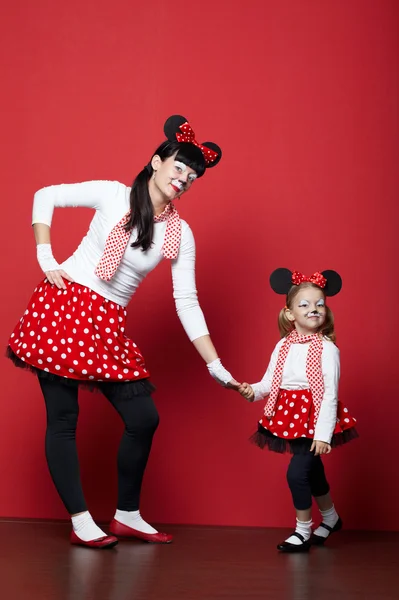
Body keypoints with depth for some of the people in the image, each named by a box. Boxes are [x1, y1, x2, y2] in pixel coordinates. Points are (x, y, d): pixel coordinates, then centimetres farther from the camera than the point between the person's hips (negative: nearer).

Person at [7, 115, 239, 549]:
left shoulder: (180, 235, 2)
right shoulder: (112, 195, -4)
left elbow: (186, 302, 2)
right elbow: (45, 197, 5)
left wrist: (216, 366, -3)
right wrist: (46, 259, -4)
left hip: (109, 326, 4)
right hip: (63, 305, -4)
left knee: (145, 419, 0)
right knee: (63, 419, -4)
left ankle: (127, 516, 18)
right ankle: (81, 522, 6)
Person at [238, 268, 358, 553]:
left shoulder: (327, 348, -12)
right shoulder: (283, 346, 3)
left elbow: (330, 394, -16)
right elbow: (269, 382, 4)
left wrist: (323, 433, -20)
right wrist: (252, 391, -19)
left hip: (315, 417, -5)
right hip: (290, 416, 5)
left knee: (297, 471, -10)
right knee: (312, 470, 19)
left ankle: (303, 531, 9)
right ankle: (331, 517, 42)